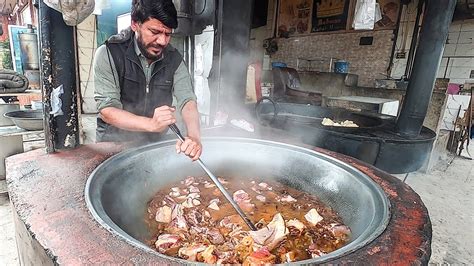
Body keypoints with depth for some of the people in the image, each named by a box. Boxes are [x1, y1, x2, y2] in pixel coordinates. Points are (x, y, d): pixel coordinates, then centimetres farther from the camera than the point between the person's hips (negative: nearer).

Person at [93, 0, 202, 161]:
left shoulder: (174, 59, -3)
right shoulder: (108, 53, -13)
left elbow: (187, 99, -13)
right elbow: (107, 110, -18)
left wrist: (194, 136, -33)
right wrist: (151, 124, -35)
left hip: (157, 142, 3)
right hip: (115, 143, -2)